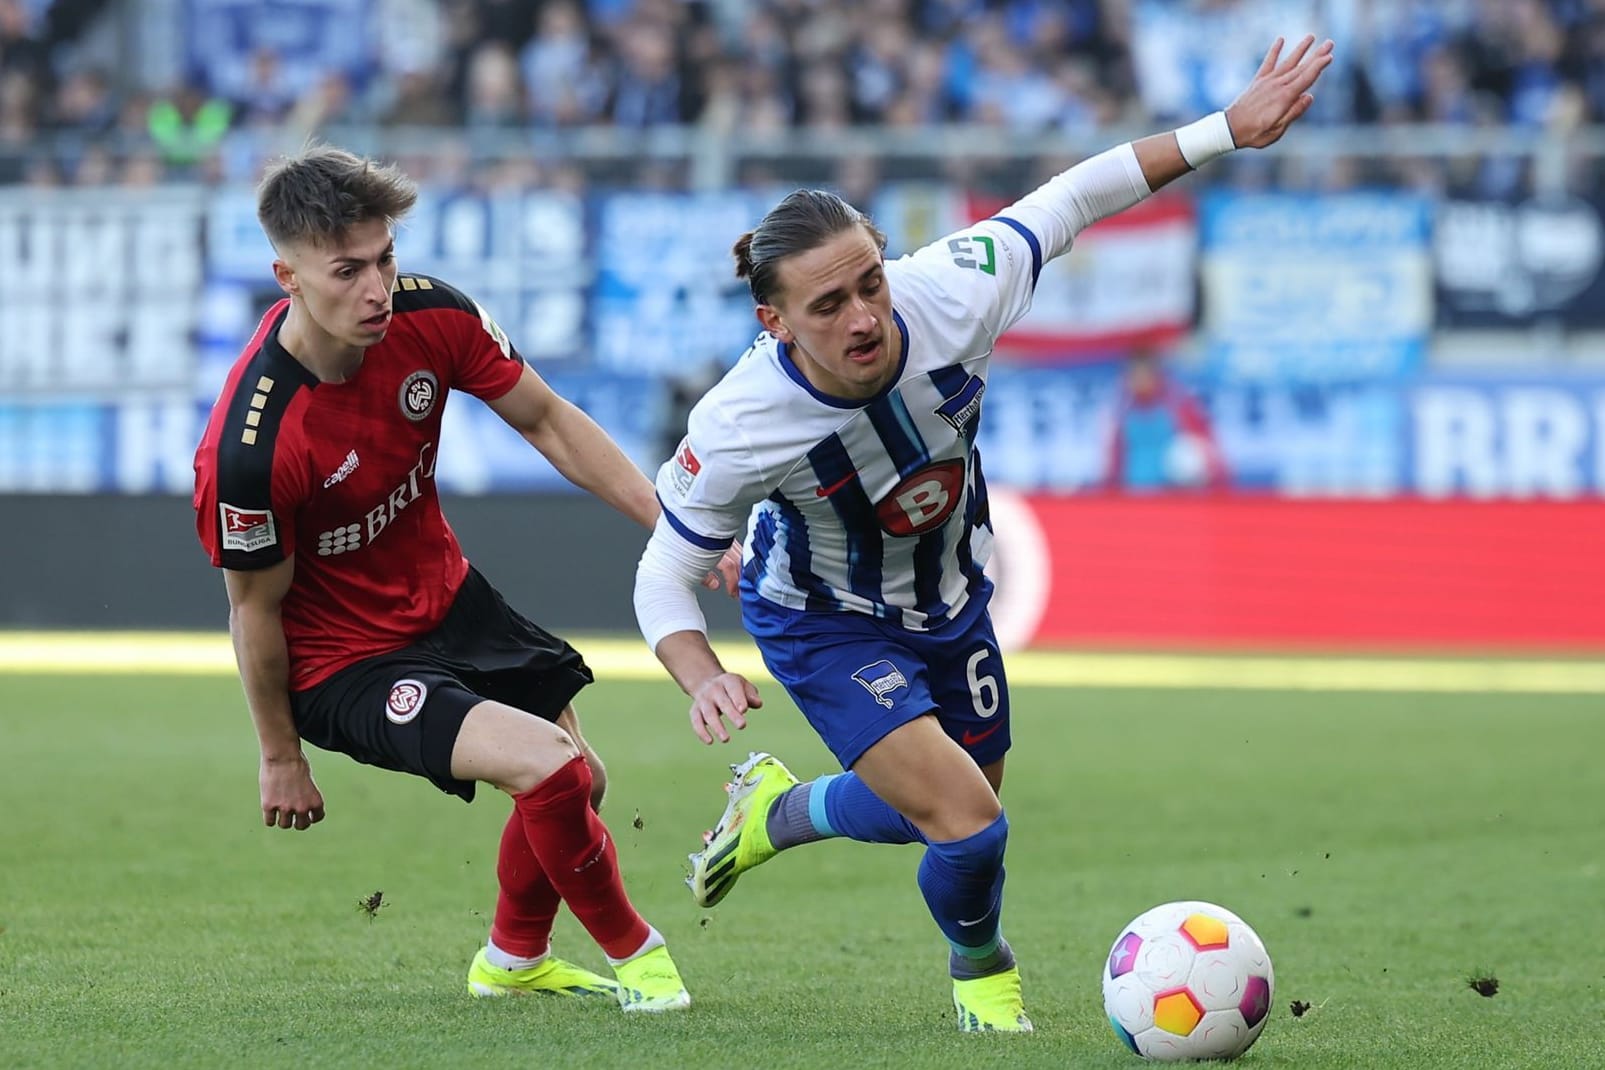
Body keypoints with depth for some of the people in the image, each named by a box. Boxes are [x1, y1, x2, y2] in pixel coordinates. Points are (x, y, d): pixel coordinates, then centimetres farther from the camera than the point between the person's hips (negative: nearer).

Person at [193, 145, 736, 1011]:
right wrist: (280, 758, -6)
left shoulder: (429, 316, -18)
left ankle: (513, 960, 47)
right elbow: (256, 608, -19)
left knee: (580, 788, 18)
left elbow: (546, 421, -2)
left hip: (446, 597, 7)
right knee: (550, 771, -22)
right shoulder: (250, 447, -34)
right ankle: (633, 954, 6)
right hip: (342, 659, -7)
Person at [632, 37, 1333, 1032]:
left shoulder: (950, 298, -32)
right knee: (968, 826, -17)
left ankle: (777, 811, 50)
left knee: (947, 808, 20)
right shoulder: (736, 427, -37)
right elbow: (665, 574, -21)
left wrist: (1228, 128, -14)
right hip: (827, 622, -5)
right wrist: (705, 680, -40)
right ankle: (983, 971, 19)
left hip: (948, 600, 5)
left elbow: (1070, 199, -16)